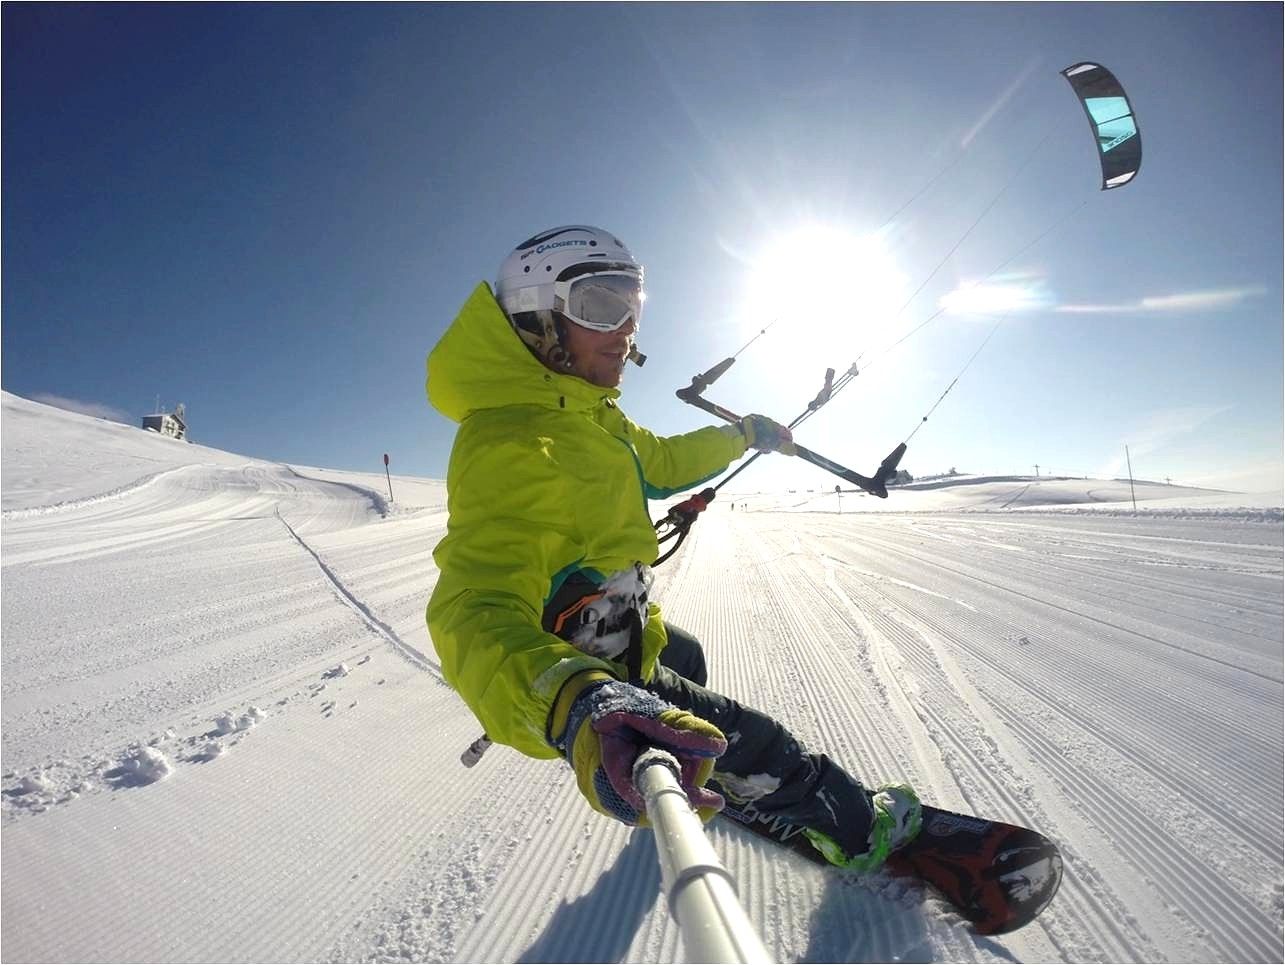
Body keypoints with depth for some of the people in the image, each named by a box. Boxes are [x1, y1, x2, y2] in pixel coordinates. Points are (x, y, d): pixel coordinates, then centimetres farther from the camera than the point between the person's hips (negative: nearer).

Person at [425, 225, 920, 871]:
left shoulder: (586, 412, -1)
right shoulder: (512, 443, -33)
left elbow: (657, 464, 16)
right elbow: (477, 611, -45)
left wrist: (743, 436, 24)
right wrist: (573, 703, -64)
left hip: (610, 628, 10)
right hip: (584, 667, -10)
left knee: (687, 657, 35)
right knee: (751, 742, -1)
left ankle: (688, 786, 66)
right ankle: (858, 828, 31)